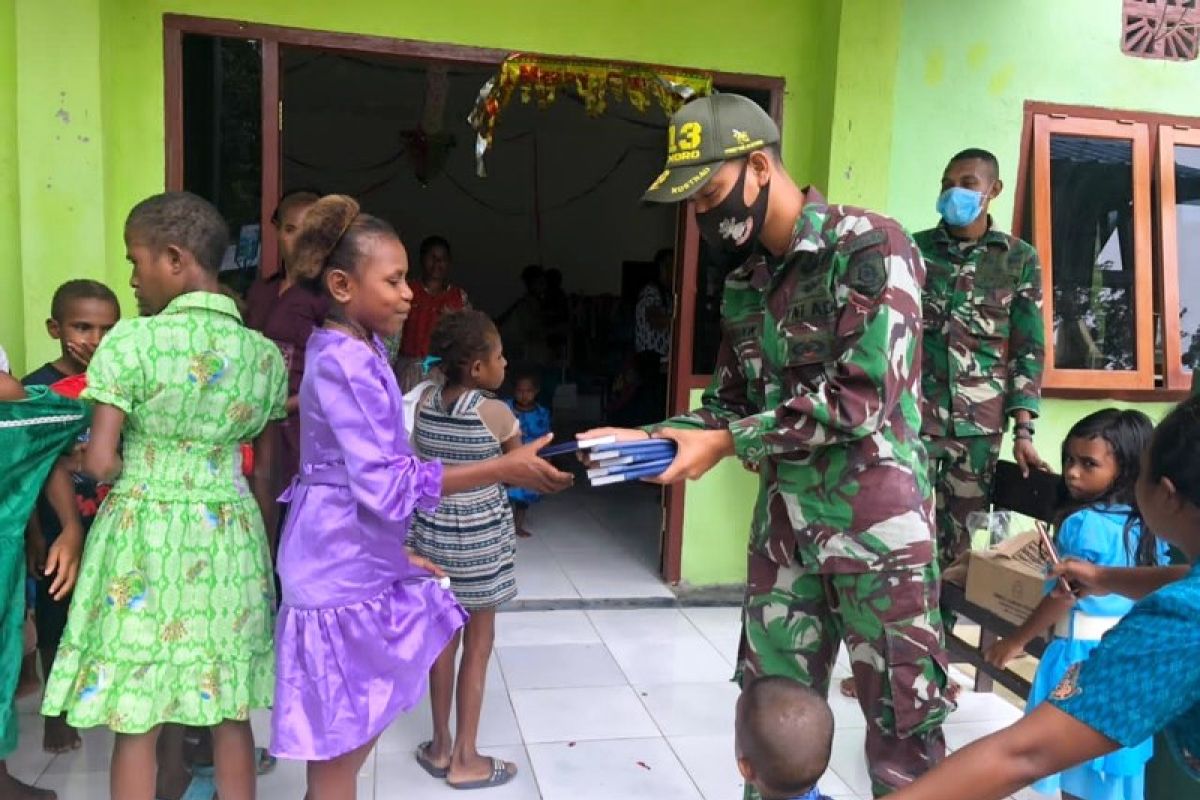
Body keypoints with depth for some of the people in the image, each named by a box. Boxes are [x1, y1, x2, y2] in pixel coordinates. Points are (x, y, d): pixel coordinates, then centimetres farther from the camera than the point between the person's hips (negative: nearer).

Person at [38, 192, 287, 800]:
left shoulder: (131, 342, -11)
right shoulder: (266, 354, 2)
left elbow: (98, 463, -11)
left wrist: (136, 466, 9)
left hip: (145, 534, -4)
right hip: (230, 537, 4)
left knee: (136, 722, 10)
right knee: (230, 713, 14)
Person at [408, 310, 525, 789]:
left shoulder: (425, 404, -2)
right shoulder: (494, 413, -16)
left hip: (431, 530, 5)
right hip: (480, 537, -5)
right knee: (478, 645, 8)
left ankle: (440, 747, 27)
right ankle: (465, 760, 18)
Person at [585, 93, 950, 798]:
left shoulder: (871, 246, -11)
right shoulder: (745, 282, 11)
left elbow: (861, 398, -20)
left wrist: (726, 444, -17)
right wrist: (641, 439, -1)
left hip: (877, 527, -6)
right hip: (784, 528, 6)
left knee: (902, 726, 7)